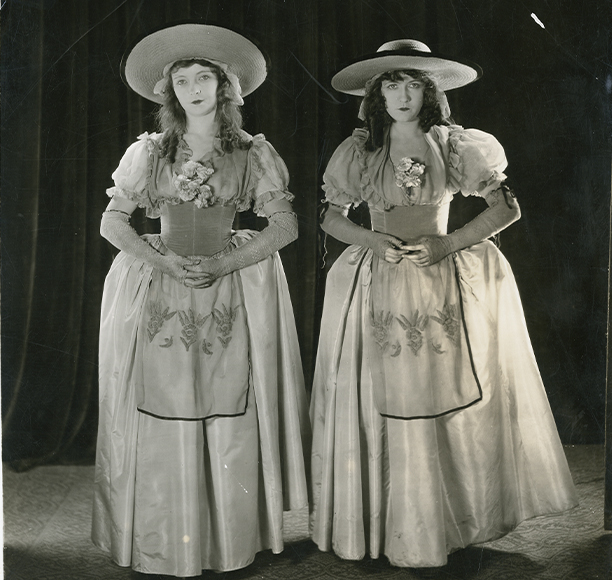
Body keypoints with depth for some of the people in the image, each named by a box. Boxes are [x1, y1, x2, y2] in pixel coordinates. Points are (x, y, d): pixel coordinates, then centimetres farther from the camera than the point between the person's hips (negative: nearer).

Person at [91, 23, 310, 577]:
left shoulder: (253, 152, 5)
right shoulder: (148, 151, 9)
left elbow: (285, 225, 0)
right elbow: (112, 223, 7)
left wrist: (222, 264, -12)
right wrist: (165, 261, -10)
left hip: (232, 289, -1)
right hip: (157, 291, 1)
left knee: (230, 417, -2)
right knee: (161, 416, 0)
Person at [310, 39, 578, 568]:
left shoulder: (455, 145, 5)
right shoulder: (359, 150, 7)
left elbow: (507, 207, 3)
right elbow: (331, 216, 10)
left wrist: (450, 243, -9)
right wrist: (373, 241, -9)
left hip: (445, 284, 0)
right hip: (377, 287, 1)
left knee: (446, 401, 0)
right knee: (380, 402, 1)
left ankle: (444, 522, 17)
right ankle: (381, 523, 16)